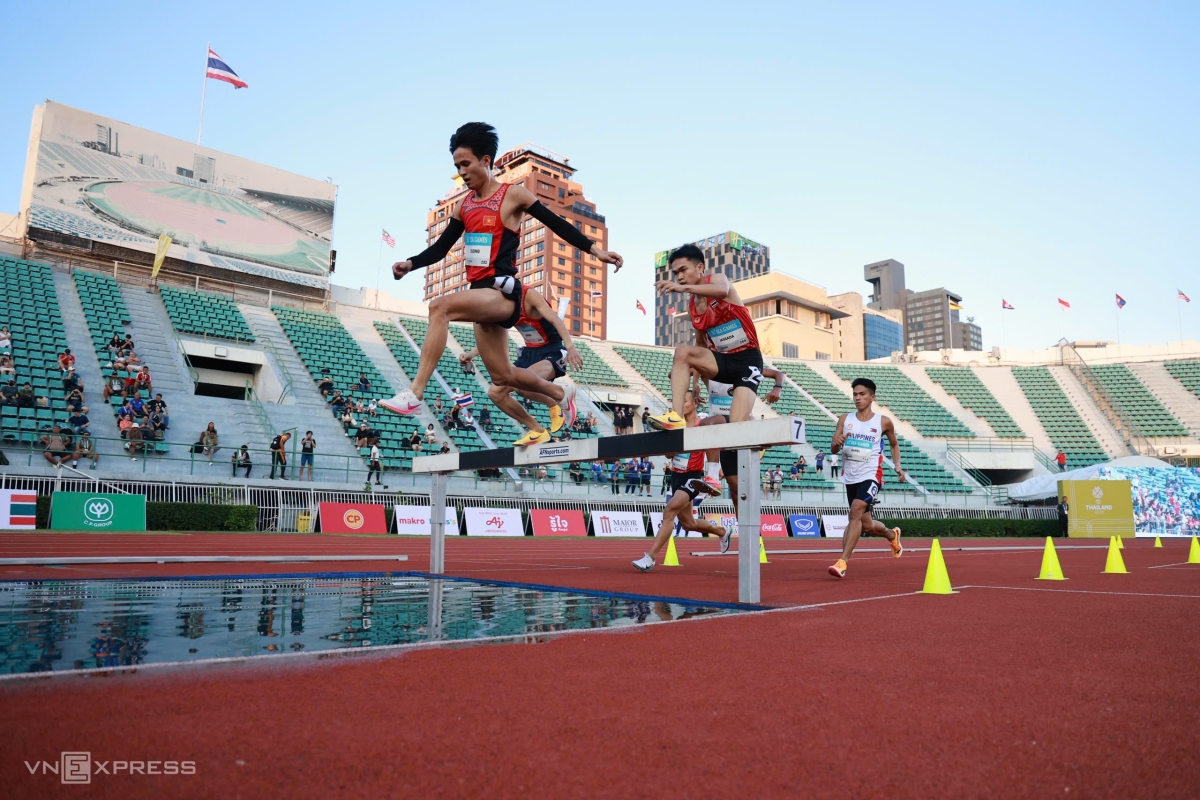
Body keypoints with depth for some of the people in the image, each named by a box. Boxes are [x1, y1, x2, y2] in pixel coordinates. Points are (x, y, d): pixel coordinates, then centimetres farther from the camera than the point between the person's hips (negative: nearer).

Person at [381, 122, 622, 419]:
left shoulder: (513, 194, -2)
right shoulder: (464, 206, 14)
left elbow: (557, 224, -1)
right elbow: (440, 248, 13)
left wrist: (595, 249, -6)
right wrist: (410, 264, -5)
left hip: (503, 292, -8)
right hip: (482, 295, 8)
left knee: (440, 307, -31)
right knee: (503, 376, 14)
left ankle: (414, 394, -32)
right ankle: (561, 393, 39)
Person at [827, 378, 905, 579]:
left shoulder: (883, 422, -3)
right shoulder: (845, 419, 2)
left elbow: (894, 444, 15)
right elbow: (833, 450, 0)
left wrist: (897, 466, 2)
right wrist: (837, 444, -23)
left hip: (871, 476, -4)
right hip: (850, 477, 4)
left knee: (856, 512, -26)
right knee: (866, 525, 16)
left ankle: (842, 562, -26)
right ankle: (892, 535, 50)